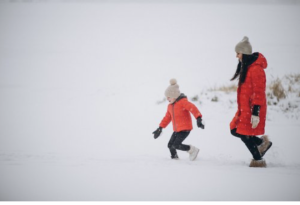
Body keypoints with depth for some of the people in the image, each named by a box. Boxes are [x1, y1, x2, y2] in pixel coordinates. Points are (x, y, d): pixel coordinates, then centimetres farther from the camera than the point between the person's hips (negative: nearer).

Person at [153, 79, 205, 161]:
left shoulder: (183, 102, -13)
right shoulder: (170, 106, 13)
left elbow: (193, 108, -26)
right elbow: (167, 118, 22)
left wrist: (199, 119, -40)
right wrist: (160, 128, 19)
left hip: (185, 129, -8)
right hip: (177, 130, 8)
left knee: (176, 145, -17)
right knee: (170, 145, 2)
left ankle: (192, 149, -1)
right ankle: (174, 158, 17)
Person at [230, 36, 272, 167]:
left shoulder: (256, 69, -18)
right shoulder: (246, 67, 13)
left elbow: (259, 92, -21)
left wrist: (255, 113, -24)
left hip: (252, 109, -10)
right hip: (244, 108, 10)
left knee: (245, 134, -5)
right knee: (235, 130, 10)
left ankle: (258, 161, 8)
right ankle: (262, 142, 20)